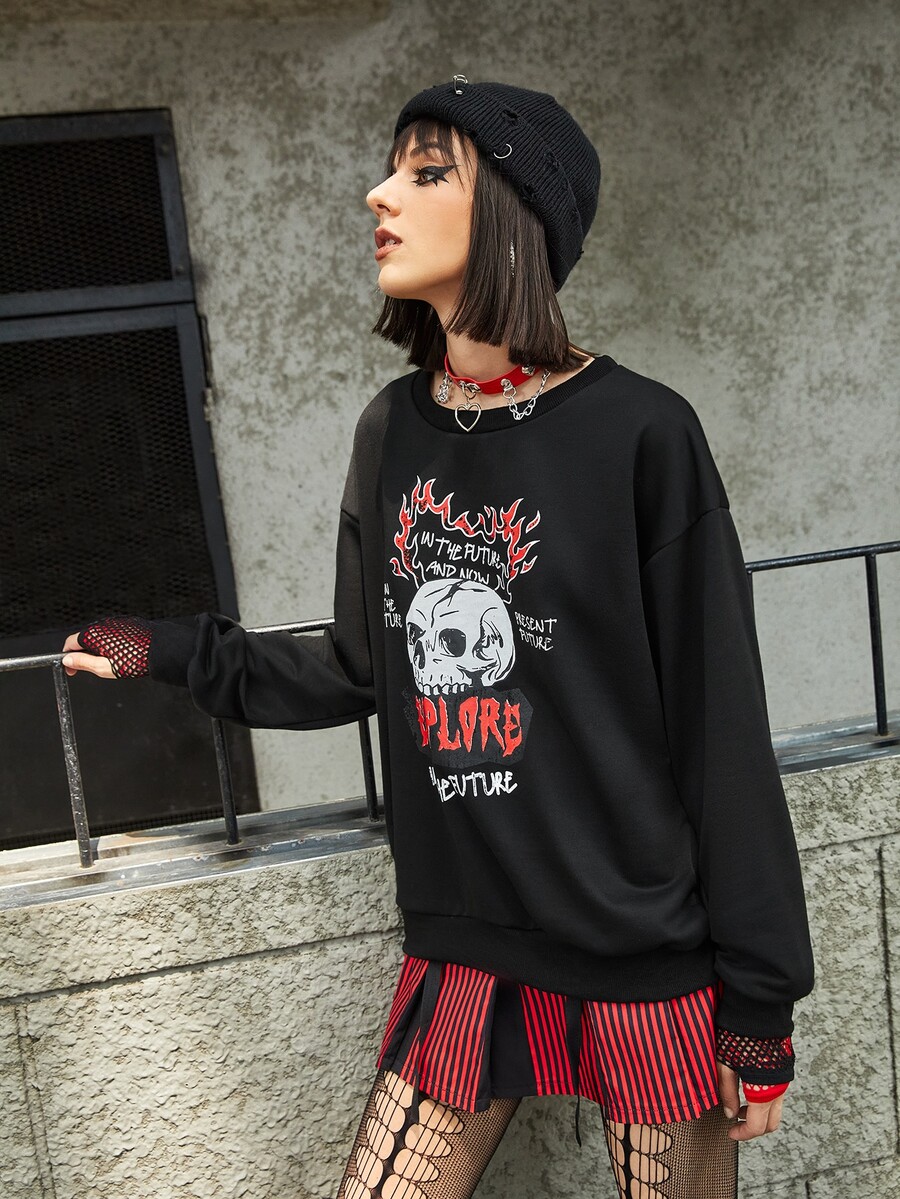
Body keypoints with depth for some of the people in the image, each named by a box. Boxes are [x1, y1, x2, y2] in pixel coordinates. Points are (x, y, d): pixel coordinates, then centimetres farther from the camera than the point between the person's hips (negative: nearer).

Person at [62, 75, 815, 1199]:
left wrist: (759, 1005, -7)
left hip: (649, 965, -4)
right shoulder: (392, 434, 3)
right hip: (461, 952, 5)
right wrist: (171, 650, 9)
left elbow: (722, 727, -10)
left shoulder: (639, 433, -13)